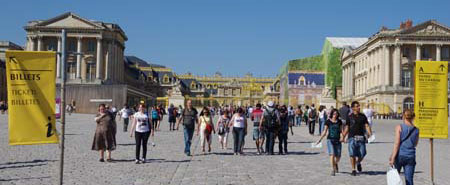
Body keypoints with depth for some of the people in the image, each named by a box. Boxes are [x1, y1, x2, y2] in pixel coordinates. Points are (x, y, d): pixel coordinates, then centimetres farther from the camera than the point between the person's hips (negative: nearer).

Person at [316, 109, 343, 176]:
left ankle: (336, 164, 36)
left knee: (338, 156, 3)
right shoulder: (328, 121, 0)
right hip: (330, 140, -2)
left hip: (338, 140, 3)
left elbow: (341, 131, 12)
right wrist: (320, 139, -3)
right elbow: (325, 131, 2)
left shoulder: (339, 121, 7)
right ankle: (333, 169, -8)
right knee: (332, 154, -15)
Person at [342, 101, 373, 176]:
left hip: (361, 137, 2)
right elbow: (347, 128, 6)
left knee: (362, 154, 1)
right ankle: (353, 169, 8)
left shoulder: (363, 116, 8)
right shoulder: (350, 117, 3)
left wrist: (370, 134, -12)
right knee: (352, 154, -4)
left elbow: (366, 126, 5)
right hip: (352, 137, -2)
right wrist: (343, 137, -1)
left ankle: (358, 163, 33)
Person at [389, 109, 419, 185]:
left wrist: (393, 157, -13)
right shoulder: (416, 130, 4)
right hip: (411, 157, 2)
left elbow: (397, 143, -13)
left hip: (399, 156, -2)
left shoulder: (399, 127, -6)